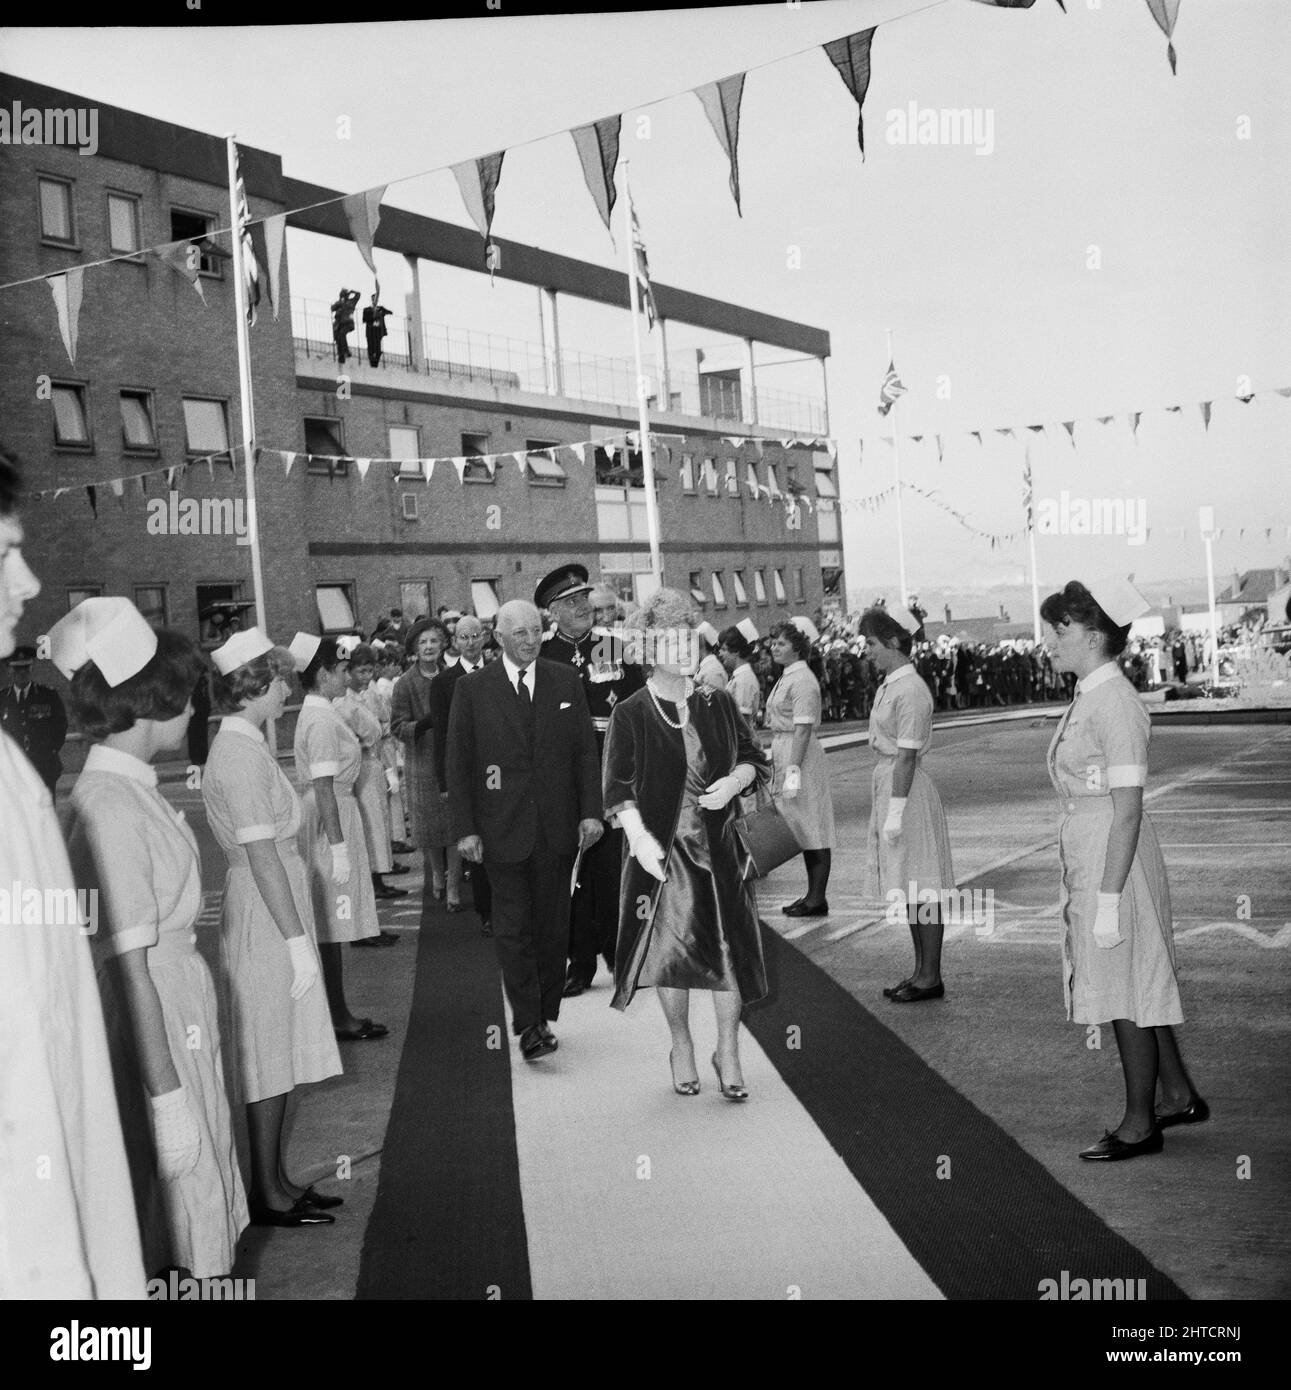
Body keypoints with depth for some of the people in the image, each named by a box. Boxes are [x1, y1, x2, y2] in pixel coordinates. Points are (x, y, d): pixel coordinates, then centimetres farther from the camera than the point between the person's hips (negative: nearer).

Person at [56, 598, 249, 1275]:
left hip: (181, 1013, 9)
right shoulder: (111, 806, -21)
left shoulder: (131, 786, 7)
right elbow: (127, 967, -21)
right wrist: (167, 1092, -20)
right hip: (152, 1030, -9)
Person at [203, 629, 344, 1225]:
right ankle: (267, 1195, 12)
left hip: (276, 910, 10)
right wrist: (296, 939, -20)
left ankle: (276, 1182, 24)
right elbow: (262, 856, -22)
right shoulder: (240, 756, -20)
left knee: (278, 1054, 15)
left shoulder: (244, 746, 10)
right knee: (269, 1058, 1)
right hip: (264, 914, -10)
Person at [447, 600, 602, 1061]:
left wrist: (591, 811, -2)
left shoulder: (566, 681, 6)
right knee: (513, 928, -4)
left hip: (557, 828, 2)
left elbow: (585, 751, 7)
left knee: (553, 925, 8)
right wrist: (464, 828, -6)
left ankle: (545, 1016, 19)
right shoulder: (472, 689, -1)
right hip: (502, 828, -2)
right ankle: (527, 1026, -1)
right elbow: (458, 764, -1)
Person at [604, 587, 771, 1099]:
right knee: (671, 951, 4)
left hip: (719, 850, 3)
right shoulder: (630, 715, -5)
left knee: (728, 951, 2)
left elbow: (754, 759, 13)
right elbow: (619, 789, -8)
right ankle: (682, 1050, 23)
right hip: (661, 850, -2)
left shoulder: (719, 705, 5)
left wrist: (734, 781, -8)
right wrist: (639, 836, -22)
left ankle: (728, 1053, 16)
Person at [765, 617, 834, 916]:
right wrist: (776, 761, 20)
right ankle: (813, 895, 20)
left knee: (812, 831, -4)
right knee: (805, 832, 13)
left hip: (802, 756, -10)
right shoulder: (787, 677, 15)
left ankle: (817, 899, 1)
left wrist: (793, 771, -23)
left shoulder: (803, 681, -15)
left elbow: (803, 730, -20)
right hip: (786, 754, 10)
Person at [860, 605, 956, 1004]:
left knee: (921, 889, -1)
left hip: (908, 790, -10)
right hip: (886, 782, 10)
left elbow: (906, 757, -20)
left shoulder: (910, 691, -18)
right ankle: (921, 971, 23)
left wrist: (896, 812, -21)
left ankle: (931, 977, 7)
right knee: (909, 891, 15)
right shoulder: (888, 685, 11)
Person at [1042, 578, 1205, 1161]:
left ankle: (1139, 1125, 17)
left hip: (1115, 856, -9)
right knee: (1136, 985, 19)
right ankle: (1179, 1095, 34)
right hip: (1086, 853, 9)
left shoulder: (1115, 703, -19)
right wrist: (1087, 886, 18)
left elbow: (1127, 808, -21)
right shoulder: (1087, 698, 9)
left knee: (1126, 992, 4)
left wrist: (1109, 900, -22)